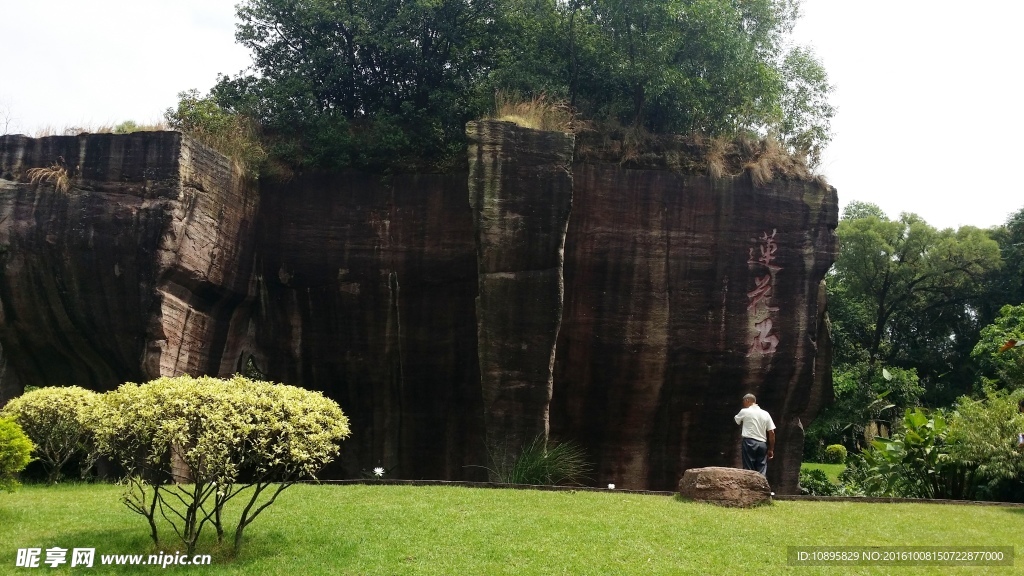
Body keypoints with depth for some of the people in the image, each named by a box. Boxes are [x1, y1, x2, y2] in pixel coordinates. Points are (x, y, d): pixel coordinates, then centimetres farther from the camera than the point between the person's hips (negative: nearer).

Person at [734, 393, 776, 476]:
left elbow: (736, 420, 18)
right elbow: (772, 432, 6)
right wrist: (771, 449, 10)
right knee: (761, 473, 3)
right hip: (762, 444, 3)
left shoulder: (745, 411, 0)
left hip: (749, 442, -3)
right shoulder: (765, 414, 9)